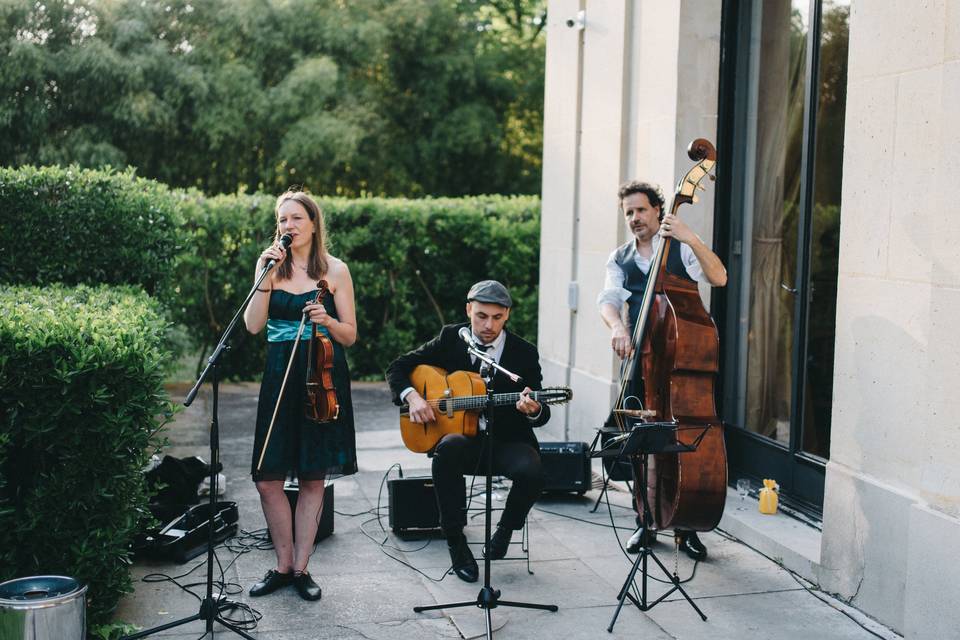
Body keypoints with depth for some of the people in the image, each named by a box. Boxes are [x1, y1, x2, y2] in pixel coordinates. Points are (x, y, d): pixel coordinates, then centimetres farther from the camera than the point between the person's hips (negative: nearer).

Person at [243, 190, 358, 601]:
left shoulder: (335, 270, 3)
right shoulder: (271, 266, 7)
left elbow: (350, 336, 4)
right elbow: (253, 325, -5)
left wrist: (327, 320, -16)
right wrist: (266, 276, -12)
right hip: (280, 376, 2)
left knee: (313, 478, 4)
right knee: (268, 479, -2)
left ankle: (301, 568, 16)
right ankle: (283, 565, 15)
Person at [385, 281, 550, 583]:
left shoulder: (525, 353, -2)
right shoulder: (451, 338, 2)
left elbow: (542, 416, -2)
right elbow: (398, 367, 8)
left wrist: (534, 410, -27)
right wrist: (412, 397, -12)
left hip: (507, 440, 0)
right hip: (461, 434, 0)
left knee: (531, 472, -32)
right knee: (448, 449, -36)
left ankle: (506, 528, 3)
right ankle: (456, 541, -20)